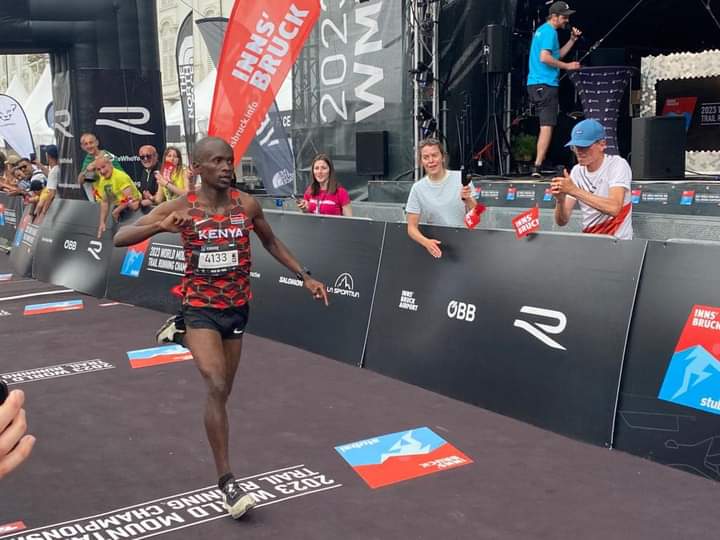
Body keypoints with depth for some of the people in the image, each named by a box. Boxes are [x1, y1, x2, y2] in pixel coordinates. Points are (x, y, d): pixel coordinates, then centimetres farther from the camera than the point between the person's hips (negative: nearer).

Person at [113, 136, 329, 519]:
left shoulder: (246, 205, -4)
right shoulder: (180, 207, -11)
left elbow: (271, 243, 15)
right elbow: (119, 239, -15)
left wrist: (304, 277, 9)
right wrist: (159, 227, -33)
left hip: (237, 307, 4)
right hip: (200, 308, -4)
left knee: (222, 391, 13)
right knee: (217, 387, -20)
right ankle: (226, 481, -13)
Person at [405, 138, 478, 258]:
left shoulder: (461, 178, -1)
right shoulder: (418, 188, -1)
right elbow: (412, 227, -1)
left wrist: (467, 199, -22)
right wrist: (426, 242, -21)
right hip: (437, 249, 0)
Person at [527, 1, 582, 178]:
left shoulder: (541, 30, 21)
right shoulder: (549, 32, -9)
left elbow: (556, 56, 26)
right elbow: (545, 57, -21)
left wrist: (572, 40, 19)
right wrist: (567, 66, -14)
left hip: (535, 84, 10)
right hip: (545, 84, -10)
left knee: (545, 126, 15)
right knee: (547, 126, -12)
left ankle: (539, 164, 17)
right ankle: (537, 167, -16)